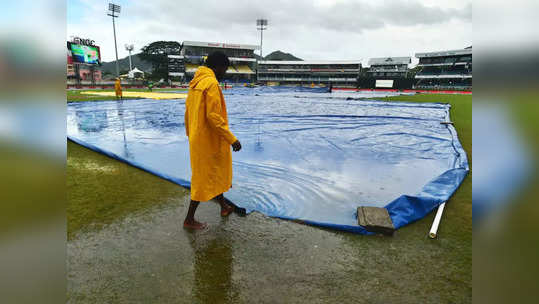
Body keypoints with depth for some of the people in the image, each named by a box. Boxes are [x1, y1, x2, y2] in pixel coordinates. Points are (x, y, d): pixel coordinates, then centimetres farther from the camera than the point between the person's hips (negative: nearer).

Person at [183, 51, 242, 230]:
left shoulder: (195, 82, 11)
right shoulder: (211, 83, -17)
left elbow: (188, 112, 15)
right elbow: (213, 116, -24)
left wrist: (190, 134, 24)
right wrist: (232, 139, -21)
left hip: (197, 139, 9)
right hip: (208, 140, -9)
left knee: (216, 173, 22)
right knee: (204, 179, 4)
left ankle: (224, 207, 39)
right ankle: (189, 220, 17)